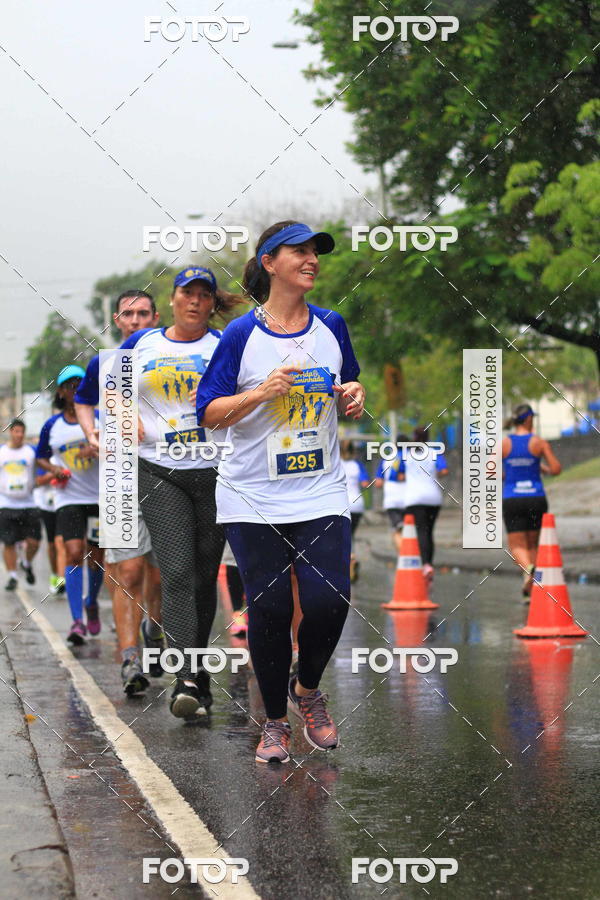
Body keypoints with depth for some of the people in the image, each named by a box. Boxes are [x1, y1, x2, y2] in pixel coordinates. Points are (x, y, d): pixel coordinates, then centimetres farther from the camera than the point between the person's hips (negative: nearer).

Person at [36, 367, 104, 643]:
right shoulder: (52, 426, 6)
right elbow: (41, 457, 18)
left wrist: (99, 450, -21)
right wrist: (53, 469, -3)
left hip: (100, 498, 1)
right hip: (68, 499, 0)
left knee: (96, 557, 9)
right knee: (74, 553, -16)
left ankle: (91, 605, 36)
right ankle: (77, 621, -18)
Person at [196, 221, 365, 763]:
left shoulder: (331, 326, 7)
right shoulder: (242, 334, -3)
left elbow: (349, 395, 19)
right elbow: (209, 413, -4)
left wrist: (353, 397, -4)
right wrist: (261, 392, -19)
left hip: (321, 492, 2)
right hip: (254, 497, -2)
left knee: (329, 600, -11)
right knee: (268, 609, -1)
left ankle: (307, 689, 19)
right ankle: (275, 721, 18)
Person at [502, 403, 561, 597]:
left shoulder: (503, 443, -2)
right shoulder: (539, 442, -3)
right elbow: (556, 469, -6)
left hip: (512, 499, -1)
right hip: (536, 499, 1)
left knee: (517, 546, 2)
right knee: (532, 545, 16)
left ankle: (528, 567, -31)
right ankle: (531, 590, 12)